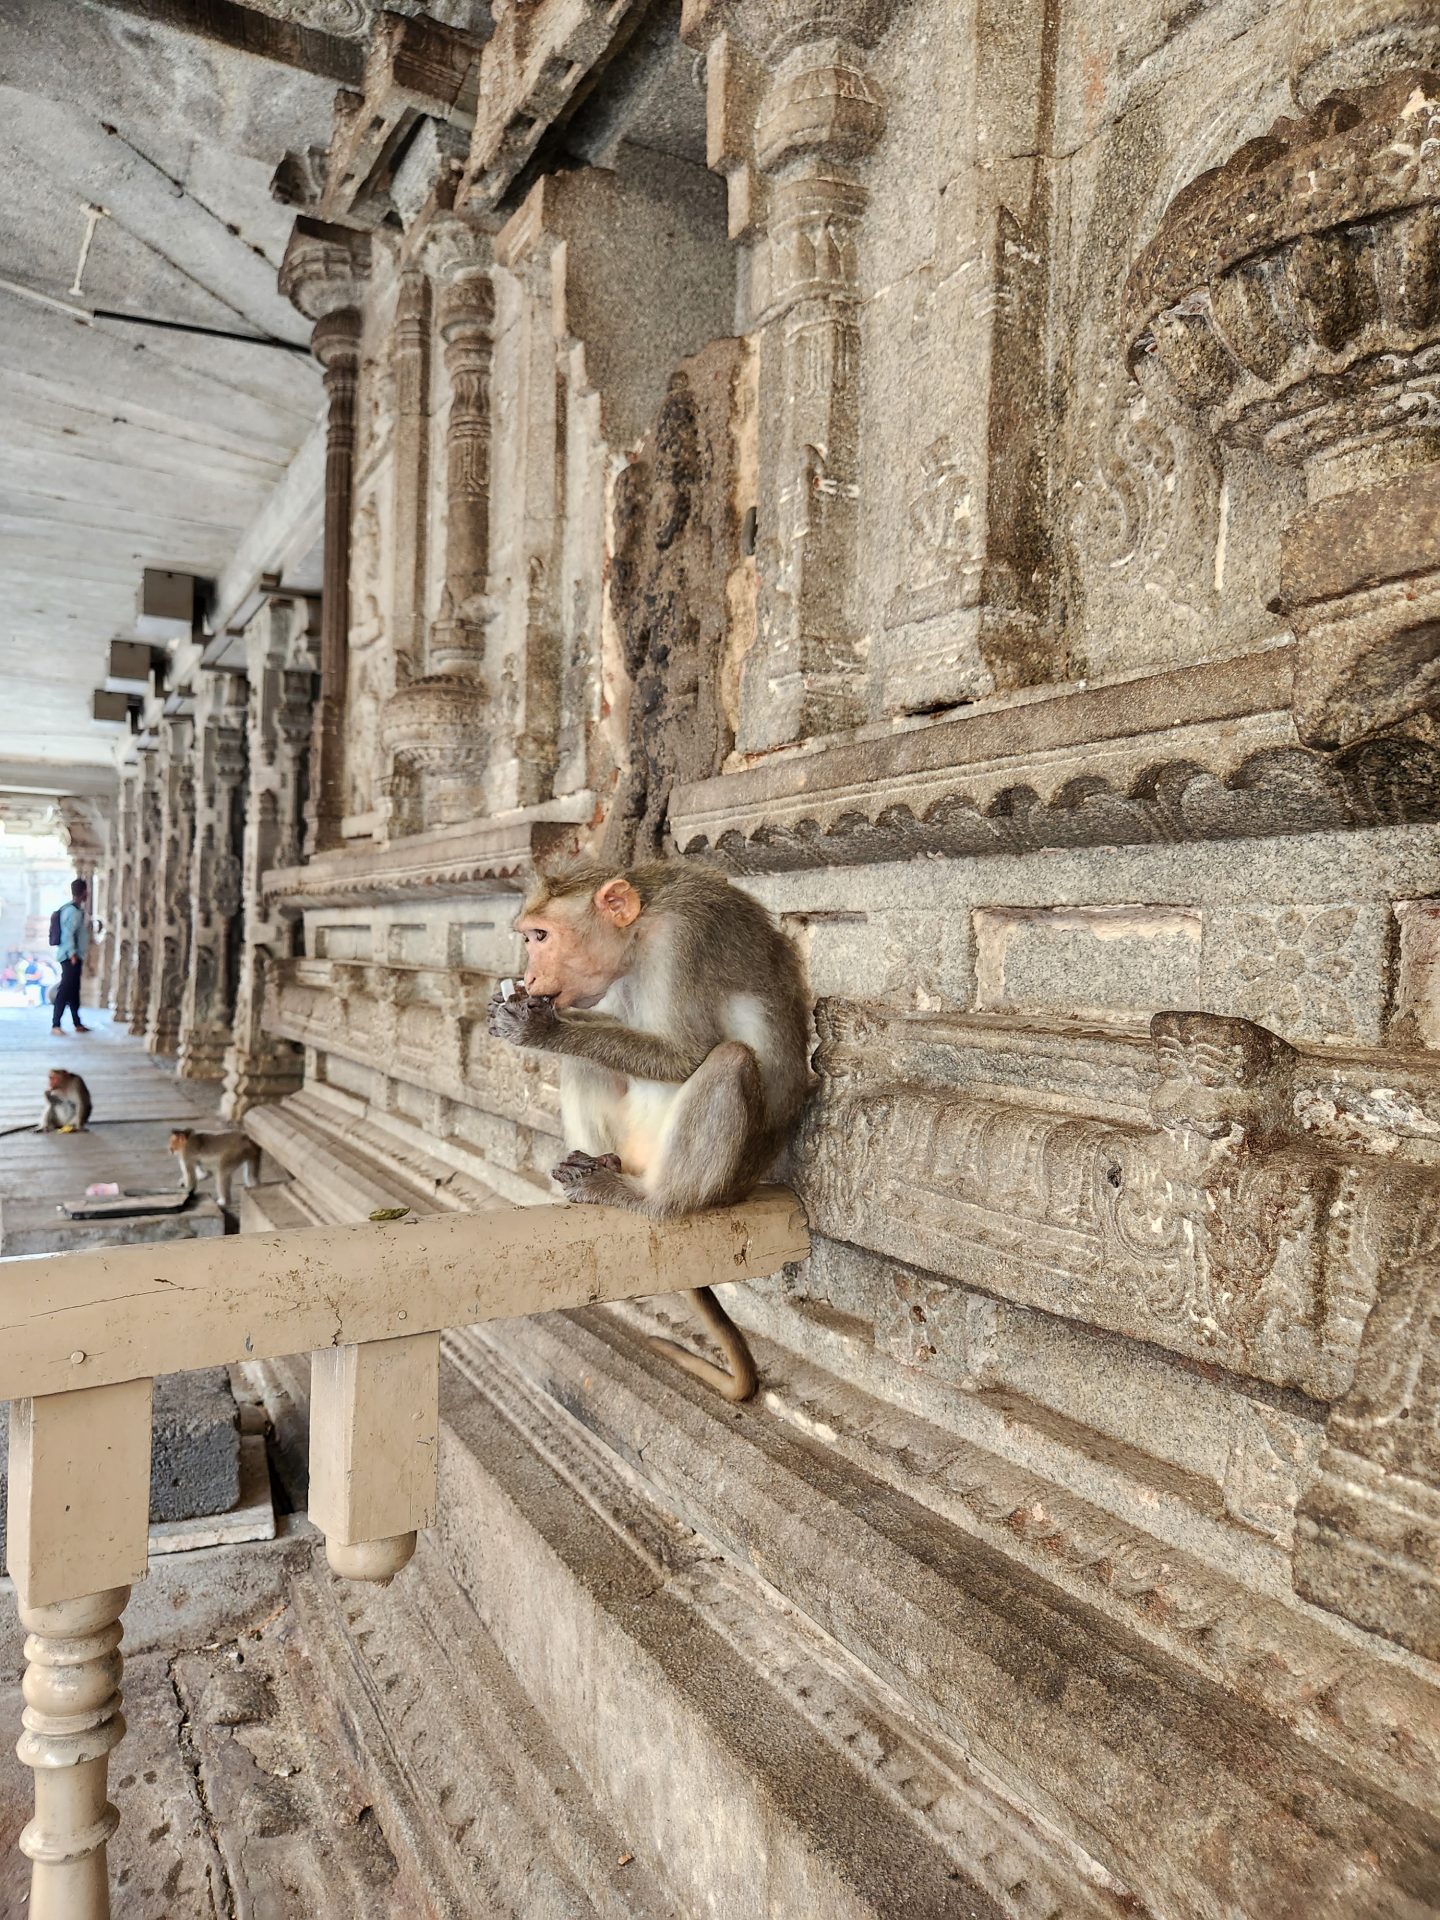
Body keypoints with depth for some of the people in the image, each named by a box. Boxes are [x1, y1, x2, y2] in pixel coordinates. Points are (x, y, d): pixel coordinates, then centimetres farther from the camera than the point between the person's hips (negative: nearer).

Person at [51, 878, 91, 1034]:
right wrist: (73, 954, -22)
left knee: (73, 990, 13)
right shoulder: (73, 910, -14)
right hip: (71, 956, -10)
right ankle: (55, 1024, -10)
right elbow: (68, 933, -20)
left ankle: (77, 1024, 20)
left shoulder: (77, 909, 15)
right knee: (65, 990, -10)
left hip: (74, 956, 10)